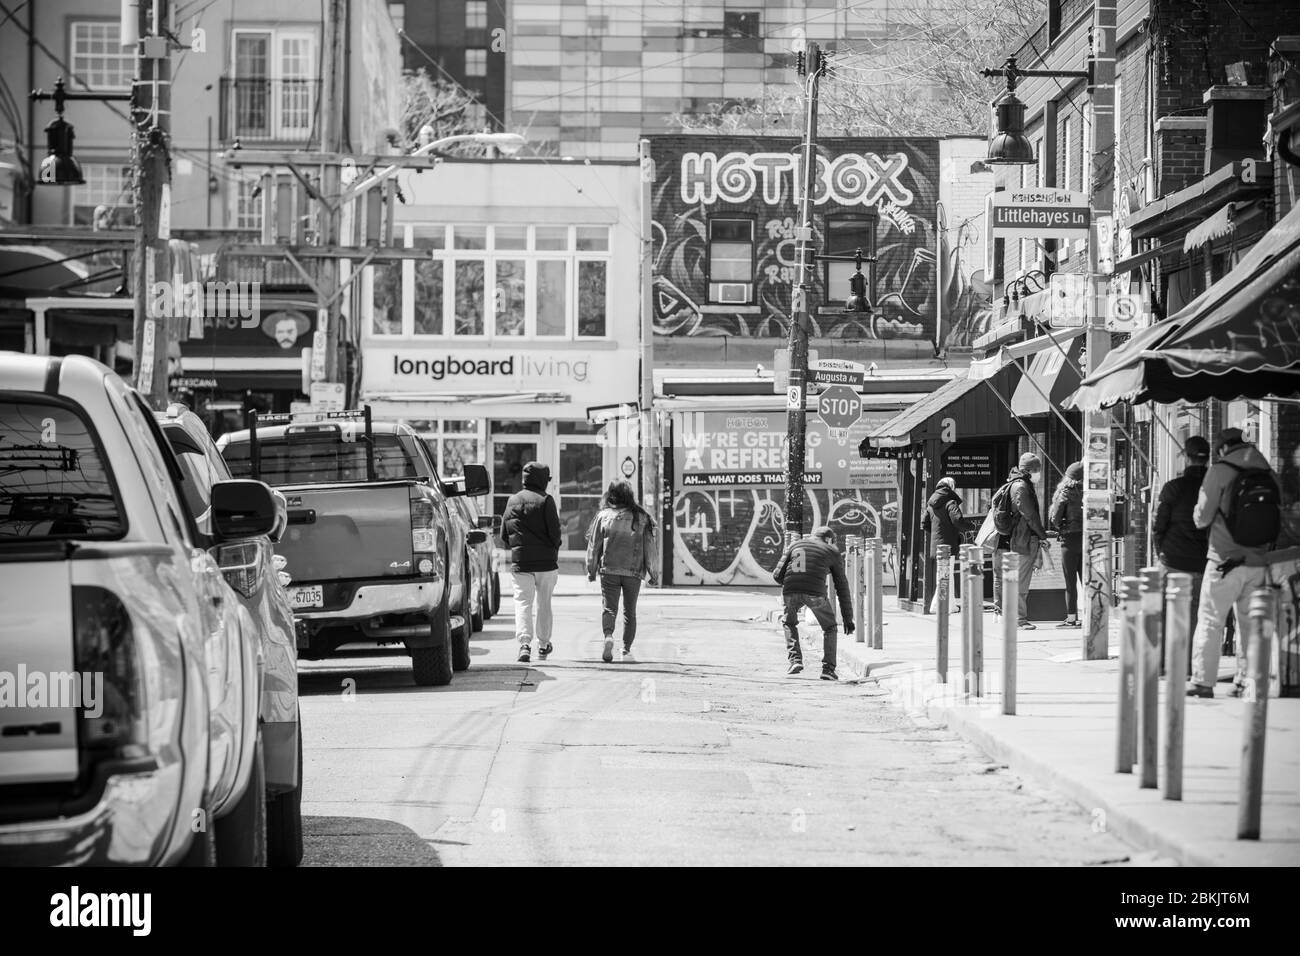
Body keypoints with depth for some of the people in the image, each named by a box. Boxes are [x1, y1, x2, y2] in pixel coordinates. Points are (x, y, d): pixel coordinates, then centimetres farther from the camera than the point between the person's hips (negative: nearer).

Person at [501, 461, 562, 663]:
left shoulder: (512, 501, 7)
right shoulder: (545, 501, -6)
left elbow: (504, 534, 10)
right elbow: (554, 532, -9)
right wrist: (554, 552, 7)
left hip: (520, 561, 2)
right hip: (546, 562, -2)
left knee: (522, 602, -2)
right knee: (543, 603, 13)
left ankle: (524, 643, -21)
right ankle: (543, 645, 24)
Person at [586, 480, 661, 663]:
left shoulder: (603, 516, -1)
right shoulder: (641, 517, 0)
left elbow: (594, 545, 3)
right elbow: (650, 547, 1)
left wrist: (591, 571, 15)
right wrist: (654, 574, 8)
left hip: (609, 570, -1)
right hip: (633, 571, 1)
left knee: (608, 607, 3)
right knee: (630, 611, 11)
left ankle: (608, 636, -24)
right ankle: (626, 650, 9)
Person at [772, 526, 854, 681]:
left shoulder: (794, 545, 25)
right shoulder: (832, 552, 21)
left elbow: (778, 574, 15)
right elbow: (842, 586, 21)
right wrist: (848, 618, 25)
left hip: (790, 592, 2)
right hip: (815, 593, -2)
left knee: (789, 623, 32)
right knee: (830, 628, 22)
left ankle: (794, 659, 16)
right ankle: (828, 669, 12)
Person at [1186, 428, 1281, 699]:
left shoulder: (1220, 471, -7)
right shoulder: (1270, 475, 8)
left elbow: (1202, 518, -6)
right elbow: (1278, 521, 11)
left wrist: (1199, 513, 14)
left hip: (1225, 560, -5)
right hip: (1258, 562, 5)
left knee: (1210, 621, -1)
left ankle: (1202, 680, -6)